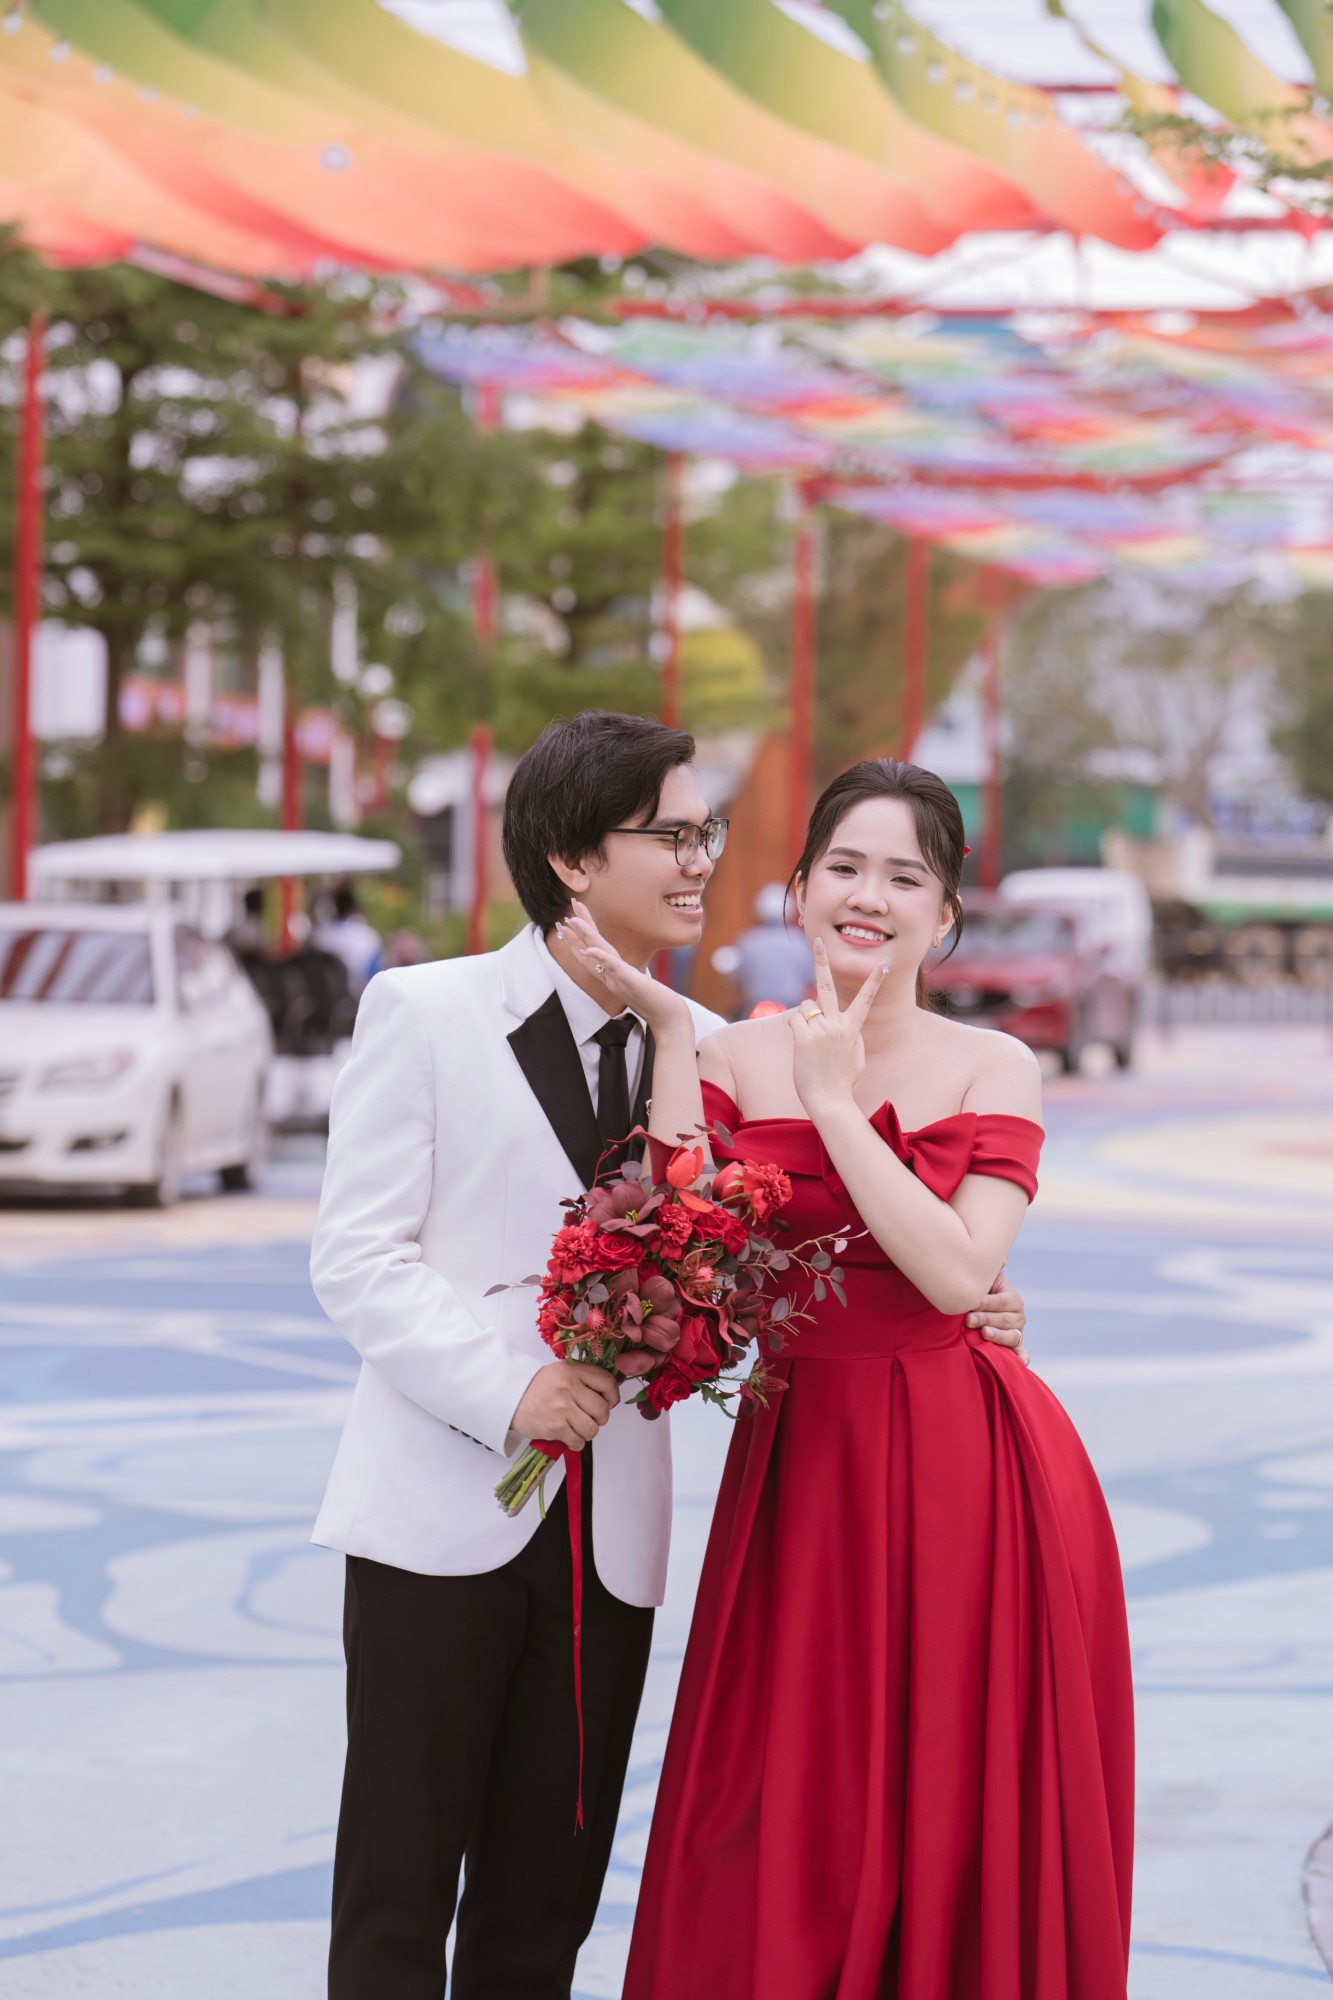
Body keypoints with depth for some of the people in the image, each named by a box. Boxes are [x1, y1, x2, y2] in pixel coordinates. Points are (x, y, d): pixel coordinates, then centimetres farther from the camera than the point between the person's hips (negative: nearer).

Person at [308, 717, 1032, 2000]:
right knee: (397, 1893, 1)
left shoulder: (700, 1045, 9)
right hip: (444, 1511, -4)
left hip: (610, 1534, 4)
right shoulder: (424, 1012, -3)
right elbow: (355, 1255, -7)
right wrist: (503, 1389, -20)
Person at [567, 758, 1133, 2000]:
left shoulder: (992, 1070, -1)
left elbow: (957, 1270, -16)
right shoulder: (740, 1059, 4)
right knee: (785, 1833, 5)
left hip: (971, 1479, -2)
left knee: (957, 1827, 4)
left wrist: (835, 1103, -14)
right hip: (800, 1467, 2)